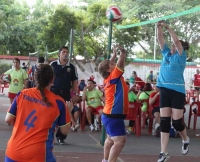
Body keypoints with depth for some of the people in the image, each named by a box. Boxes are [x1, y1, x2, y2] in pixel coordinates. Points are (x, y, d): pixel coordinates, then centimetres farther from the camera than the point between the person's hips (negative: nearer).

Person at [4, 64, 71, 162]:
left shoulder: (22, 94, 2)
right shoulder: (58, 102, -4)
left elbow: (8, 119, 8)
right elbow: (64, 131, 4)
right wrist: (67, 111, 19)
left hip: (13, 152, 3)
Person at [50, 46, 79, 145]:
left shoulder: (72, 67, 5)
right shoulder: (53, 65, -2)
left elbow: (74, 81, 9)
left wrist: (75, 94, 2)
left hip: (66, 93, 2)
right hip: (53, 92, -2)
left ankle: (61, 137, 13)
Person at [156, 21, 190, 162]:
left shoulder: (181, 56, 0)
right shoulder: (166, 54, 14)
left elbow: (176, 40, -13)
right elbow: (160, 40, 11)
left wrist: (168, 27, -8)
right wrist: (159, 28, -2)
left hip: (177, 91, -5)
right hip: (164, 91, 5)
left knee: (177, 121, -2)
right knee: (164, 122, 1)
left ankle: (186, 140, 30)